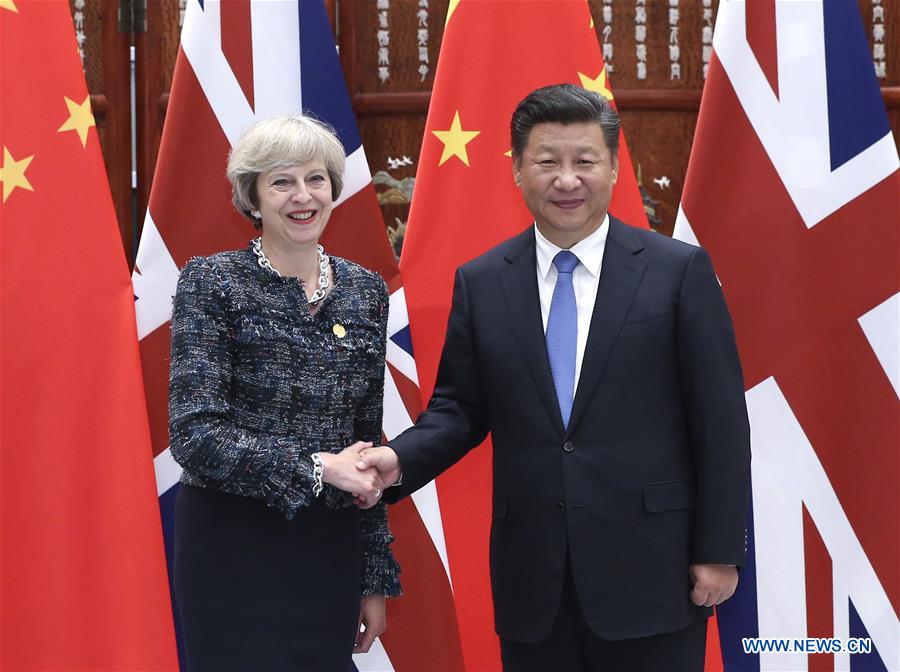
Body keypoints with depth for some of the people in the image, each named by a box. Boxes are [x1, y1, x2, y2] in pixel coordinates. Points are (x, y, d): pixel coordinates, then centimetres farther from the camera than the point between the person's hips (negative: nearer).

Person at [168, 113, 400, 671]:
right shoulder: (212, 282, -5)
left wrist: (377, 577, 12)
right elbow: (196, 434, -14)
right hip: (234, 548, -4)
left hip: (330, 553, 4)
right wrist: (317, 468, -18)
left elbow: (368, 443, 12)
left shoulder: (365, 291, 8)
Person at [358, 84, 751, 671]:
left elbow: (720, 421, -3)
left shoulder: (679, 271, -3)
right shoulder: (480, 283, 5)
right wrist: (400, 460, -10)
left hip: (650, 570, -2)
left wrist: (719, 552, -5)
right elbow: (460, 408, 10)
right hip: (531, 576, 3)